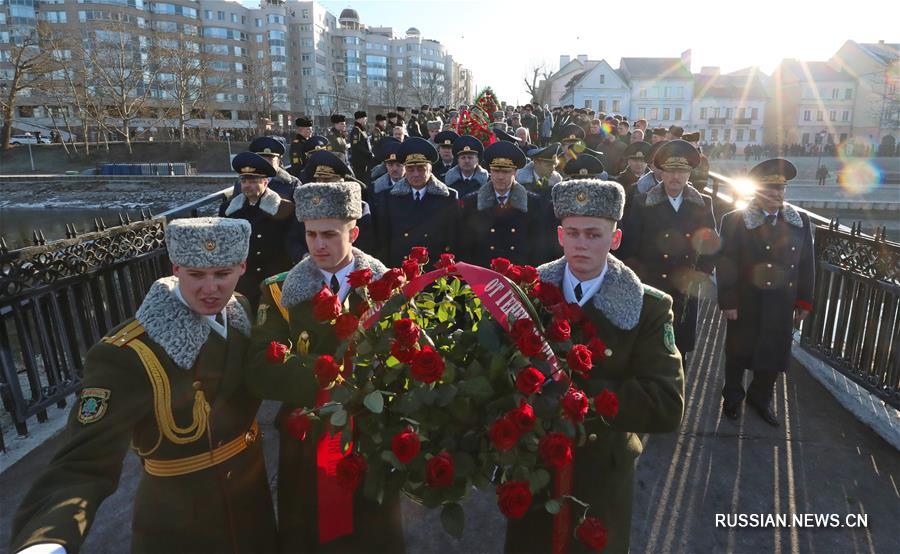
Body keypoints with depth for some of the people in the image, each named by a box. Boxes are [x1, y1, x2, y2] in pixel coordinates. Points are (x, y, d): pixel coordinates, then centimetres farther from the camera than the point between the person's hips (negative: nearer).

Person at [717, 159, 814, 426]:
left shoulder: (801, 221, 3)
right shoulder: (735, 220, -9)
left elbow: (807, 264, 7)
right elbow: (725, 264, -11)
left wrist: (804, 301, 5)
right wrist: (728, 302, -14)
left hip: (782, 306, 4)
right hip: (745, 304, -3)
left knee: (775, 355, 13)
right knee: (738, 354, 13)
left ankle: (760, 398, 36)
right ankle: (732, 398, 34)